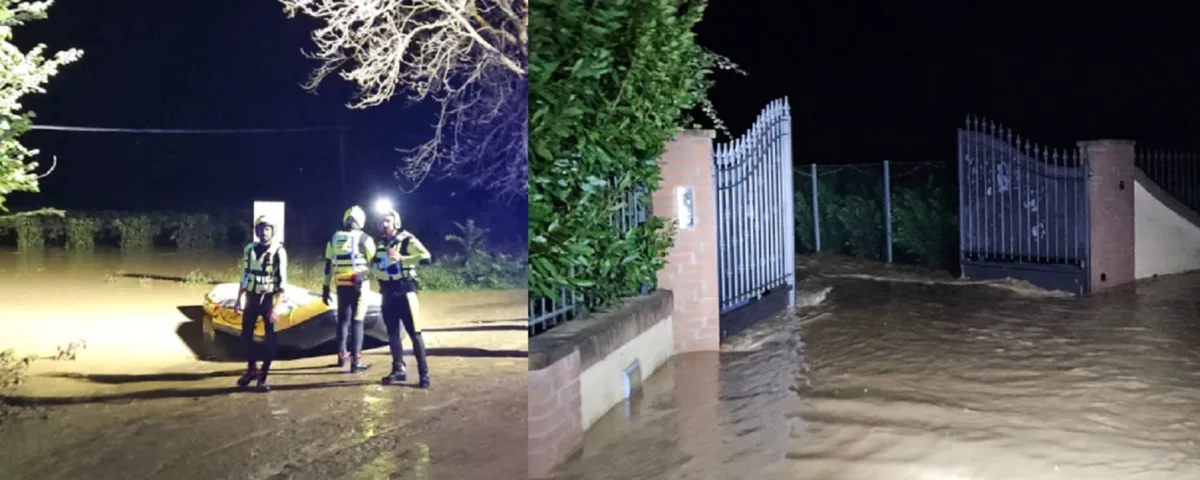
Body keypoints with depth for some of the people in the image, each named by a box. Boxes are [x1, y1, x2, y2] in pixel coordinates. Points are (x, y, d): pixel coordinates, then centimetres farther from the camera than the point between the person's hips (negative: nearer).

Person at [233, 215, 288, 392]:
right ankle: (251, 368, 31)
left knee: (269, 339, -2)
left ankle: (263, 377, 6)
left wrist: (276, 308, -19)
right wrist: (238, 299, 11)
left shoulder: (278, 252, -12)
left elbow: (282, 282, -14)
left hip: (268, 298, -5)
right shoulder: (249, 249, 3)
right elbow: (244, 276, 13)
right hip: (252, 297, 5)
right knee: (246, 335, 10)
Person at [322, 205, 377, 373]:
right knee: (357, 321, -3)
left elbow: (328, 265, 10)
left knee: (343, 318, 19)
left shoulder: (334, 238, 10)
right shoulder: (363, 238, -4)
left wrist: (326, 288, 14)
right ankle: (355, 361, -5)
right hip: (359, 283, -4)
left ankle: (342, 355, 28)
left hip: (341, 284, 4)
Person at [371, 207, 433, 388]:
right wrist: (374, 267, 6)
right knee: (392, 333, 11)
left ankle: (424, 373, -6)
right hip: (388, 292, 7)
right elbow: (374, 266, 28)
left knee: (413, 332, -8)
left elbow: (426, 256, -23)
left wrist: (401, 259, -30)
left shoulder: (407, 240, -8)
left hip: (404, 291, -7)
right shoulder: (381, 244, 13)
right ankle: (399, 370, 20)